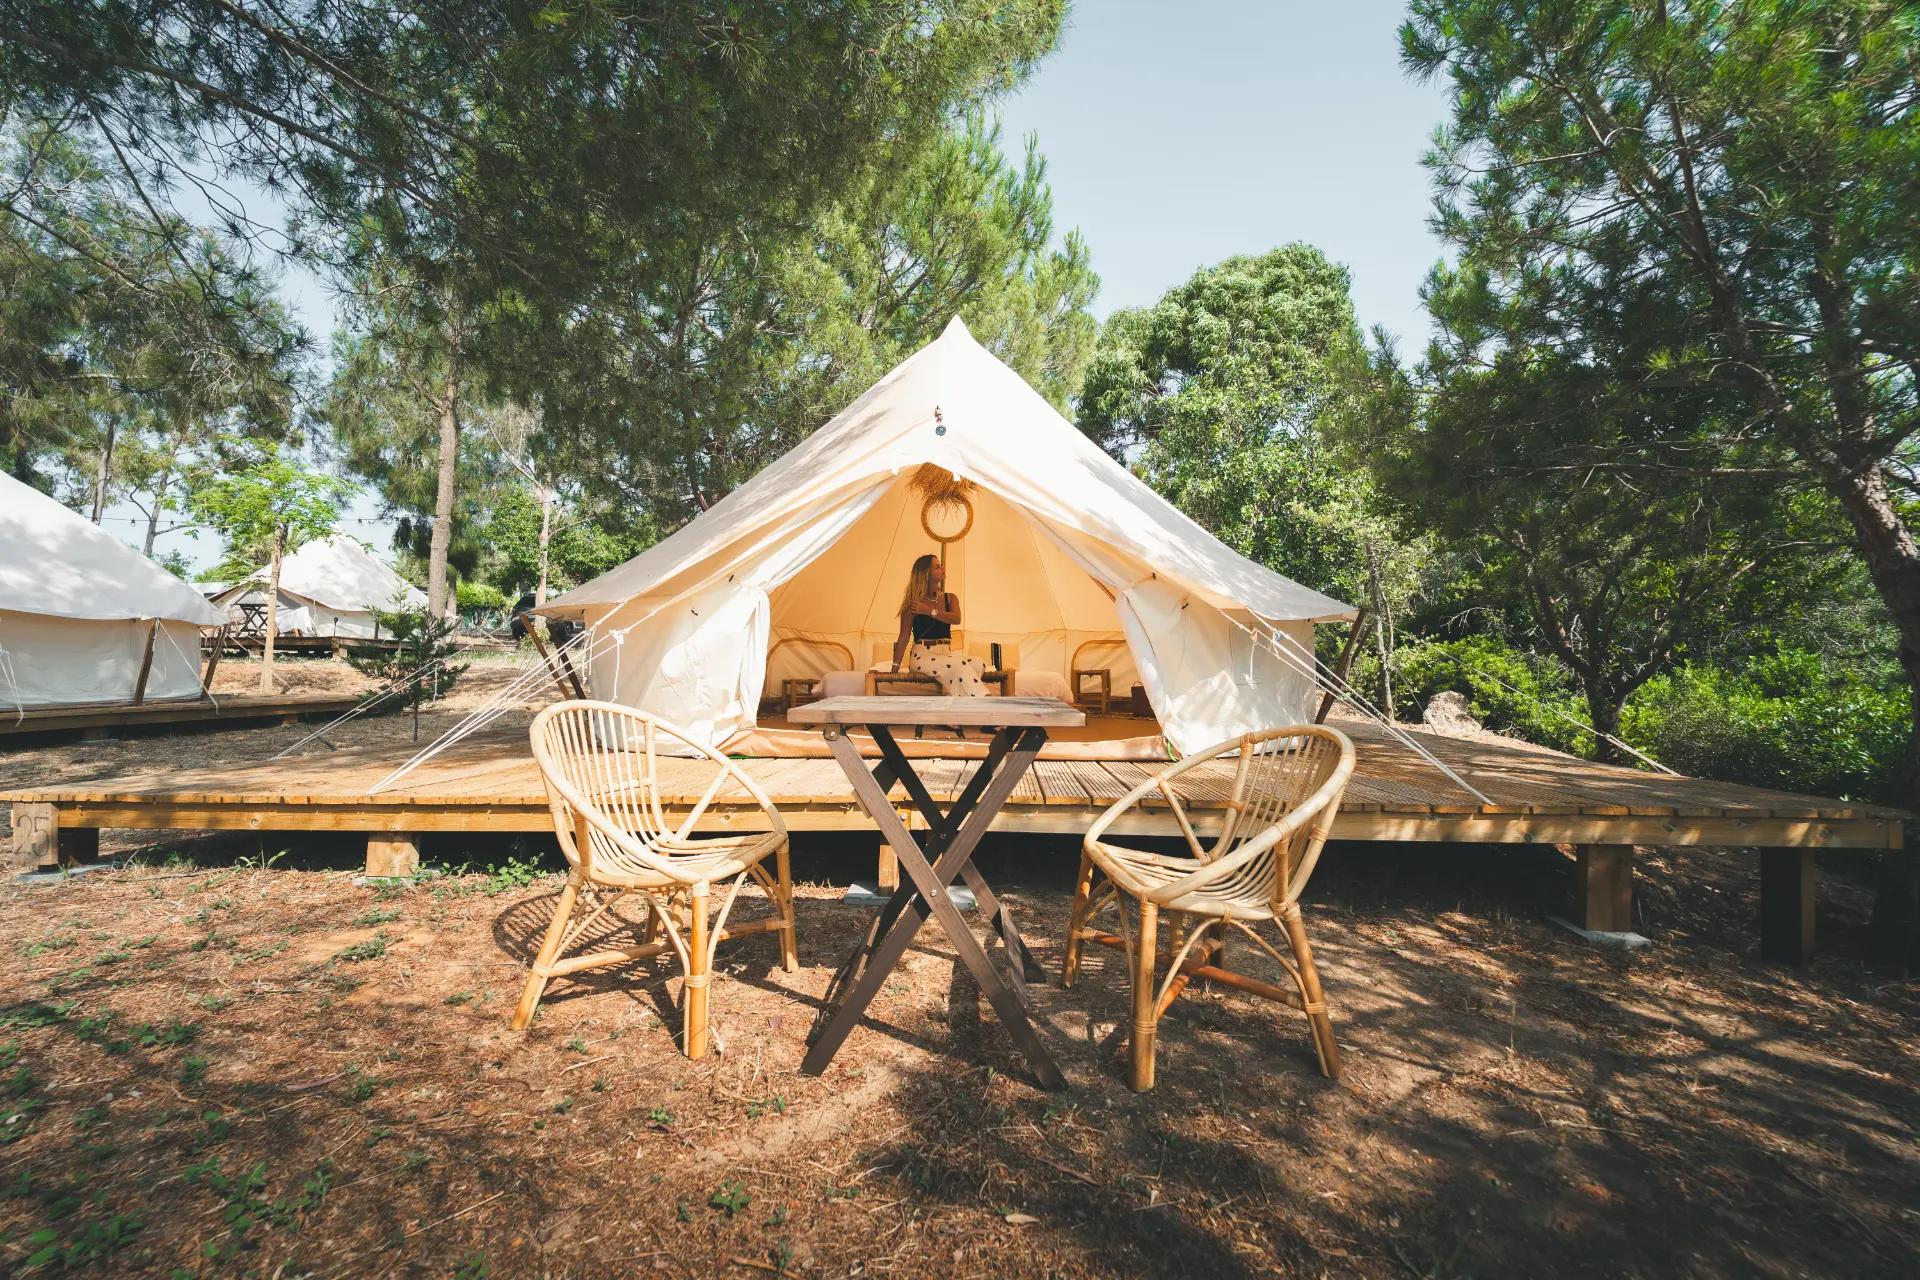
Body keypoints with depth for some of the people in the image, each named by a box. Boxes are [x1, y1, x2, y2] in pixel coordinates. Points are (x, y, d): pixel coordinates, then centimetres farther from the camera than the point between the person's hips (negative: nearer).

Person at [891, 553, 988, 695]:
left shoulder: (950, 598, 12)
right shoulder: (914, 603, 1)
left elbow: (956, 619, -9)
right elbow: (904, 637, 0)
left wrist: (929, 611, -16)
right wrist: (895, 668, -5)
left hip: (946, 654, 5)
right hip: (922, 655, -4)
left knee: (977, 664, -26)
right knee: (960, 665, -32)